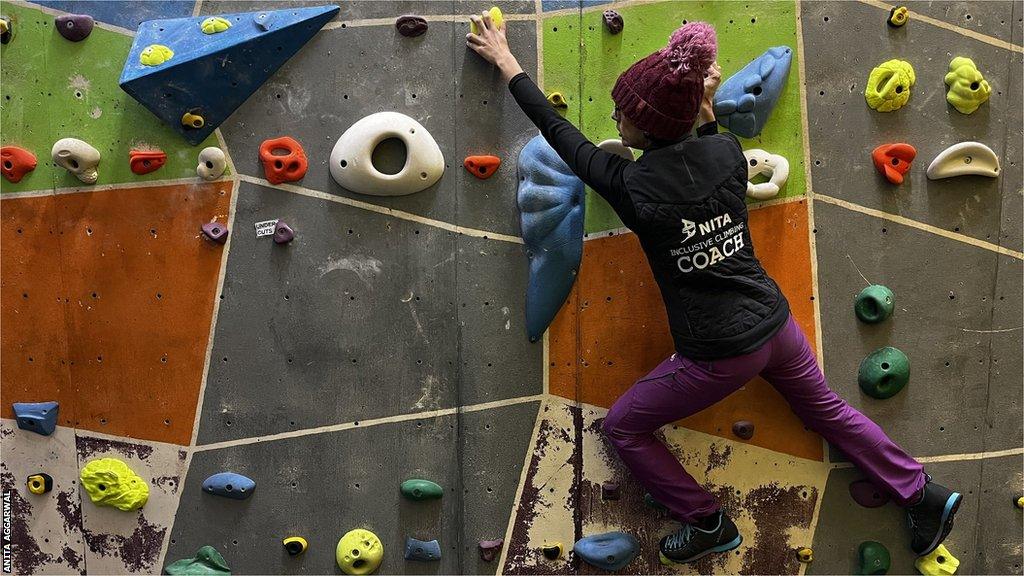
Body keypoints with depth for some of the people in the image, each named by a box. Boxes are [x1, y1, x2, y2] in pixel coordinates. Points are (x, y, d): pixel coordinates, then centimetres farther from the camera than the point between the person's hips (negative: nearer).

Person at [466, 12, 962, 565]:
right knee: (827, 411, 31)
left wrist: (506, 62, 6)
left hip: (718, 354, -6)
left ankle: (708, 523, 23)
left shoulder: (630, 185, -20)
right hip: (774, 323, 6)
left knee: (622, 428, 14)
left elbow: (559, 131, -6)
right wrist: (705, 109, 9)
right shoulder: (726, 151, -8)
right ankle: (924, 494, 41)